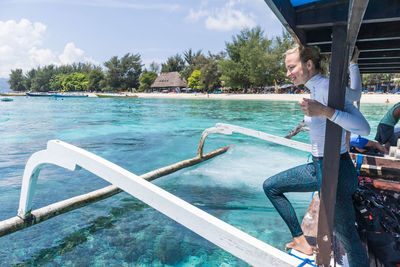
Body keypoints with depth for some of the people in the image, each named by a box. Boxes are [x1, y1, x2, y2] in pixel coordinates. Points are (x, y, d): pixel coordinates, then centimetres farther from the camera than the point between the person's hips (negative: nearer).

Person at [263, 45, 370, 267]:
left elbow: (364, 128, -30)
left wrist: (326, 112, -41)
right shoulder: (315, 89, 8)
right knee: (270, 187, 16)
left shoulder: (327, 87, -20)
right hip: (319, 167, 10)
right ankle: (301, 240, 23)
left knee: (349, 240, 1)